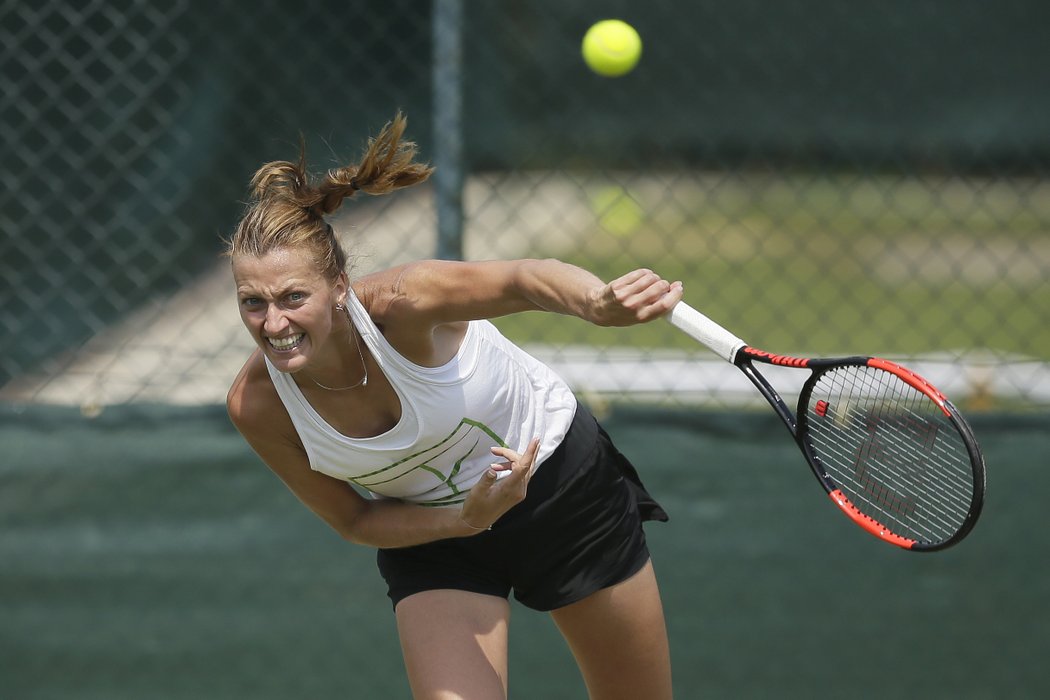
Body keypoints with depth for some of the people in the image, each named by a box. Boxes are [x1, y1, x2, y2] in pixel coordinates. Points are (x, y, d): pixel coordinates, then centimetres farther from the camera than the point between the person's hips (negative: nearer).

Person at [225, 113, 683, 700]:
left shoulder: (398, 304, -35)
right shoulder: (257, 405, -23)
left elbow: (523, 280, -52)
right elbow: (354, 520, -10)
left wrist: (600, 302, -75)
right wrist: (465, 521, -28)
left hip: (562, 483, -1)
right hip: (430, 535, 1)